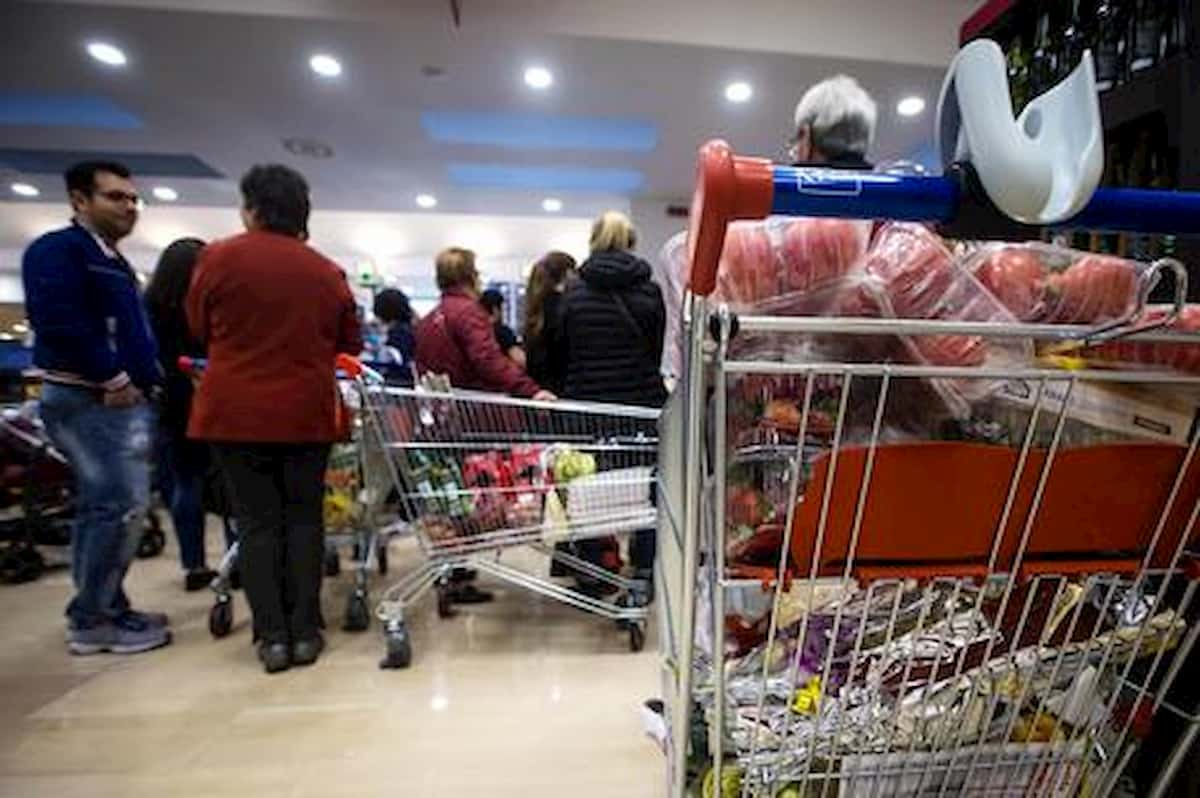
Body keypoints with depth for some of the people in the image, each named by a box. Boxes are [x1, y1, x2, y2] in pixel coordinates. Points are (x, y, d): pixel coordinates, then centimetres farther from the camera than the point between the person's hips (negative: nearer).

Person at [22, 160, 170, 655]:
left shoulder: (114, 262, 21)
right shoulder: (56, 250, -8)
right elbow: (60, 323, -21)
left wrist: (141, 380, 10)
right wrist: (113, 379, -17)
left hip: (123, 399, 10)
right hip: (90, 399, -10)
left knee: (102, 506, 13)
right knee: (122, 504, -10)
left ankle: (100, 611, 23)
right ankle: (94, 620, 3)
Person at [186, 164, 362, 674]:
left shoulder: (218, 257, -2)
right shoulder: (326, 271, 1)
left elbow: (199, 330, 8)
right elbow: (351, 343, 9)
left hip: (237, 412, -1)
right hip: (307, 413, 1)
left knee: (257, 522, 7)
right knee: (303, 519, 9)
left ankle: (272, 636, 9)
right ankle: (304, 632, 12)